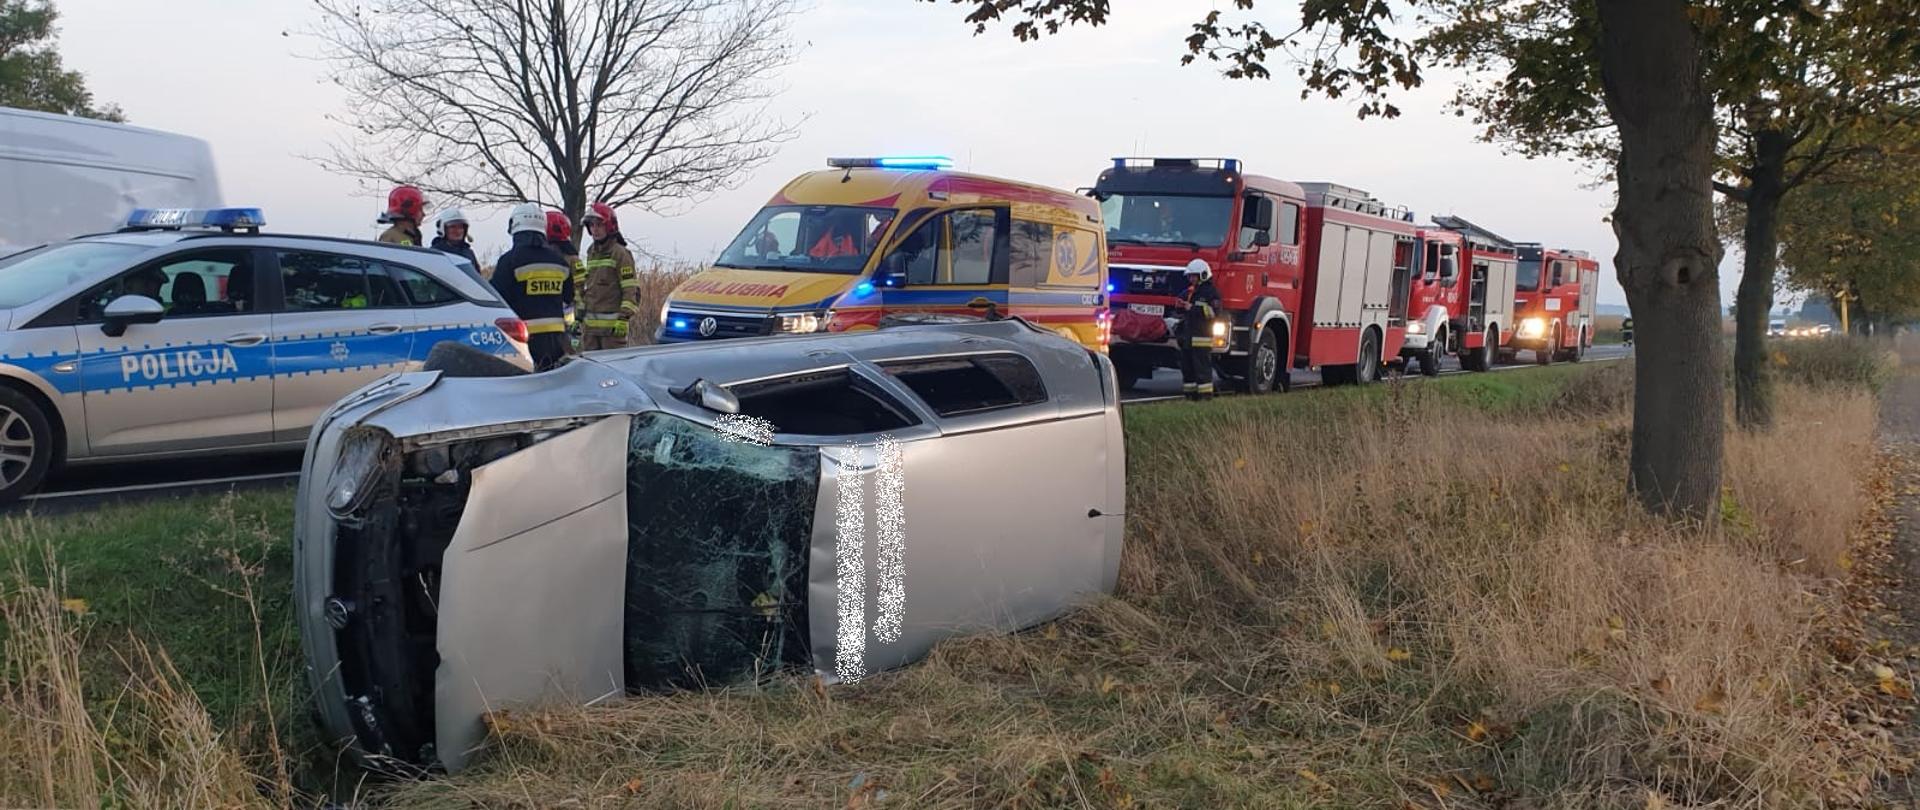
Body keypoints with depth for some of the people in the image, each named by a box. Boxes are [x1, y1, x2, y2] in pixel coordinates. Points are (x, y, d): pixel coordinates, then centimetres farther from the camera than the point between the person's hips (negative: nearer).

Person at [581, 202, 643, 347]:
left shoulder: (620, 253, -6)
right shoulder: (591, 253, 17)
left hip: (613, 324, -7)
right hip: (591, 324, 8)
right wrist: (581, 316, 22)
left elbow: (632, 290, -11)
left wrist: (624, 318, -19)